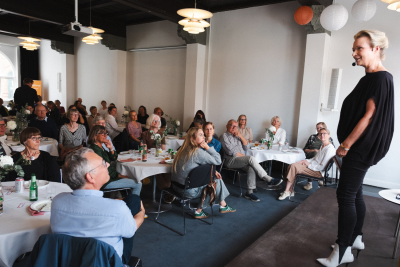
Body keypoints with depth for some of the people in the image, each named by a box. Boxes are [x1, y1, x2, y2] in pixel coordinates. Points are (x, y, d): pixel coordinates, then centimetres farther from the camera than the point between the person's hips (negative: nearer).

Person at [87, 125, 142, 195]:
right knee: (138, 184, -9)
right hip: (105, 182, -11)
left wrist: (111, 148, -5)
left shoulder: (100, 147, 9)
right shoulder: (95, 149, -22)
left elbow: (114, 158, 14)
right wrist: (118, 175, -10)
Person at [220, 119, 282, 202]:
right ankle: (268, 179, -26)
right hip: (230, 160, -6)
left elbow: (246, 147, 10)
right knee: (251, 158, -30)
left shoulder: (237, 136, 23)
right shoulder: (224, 136, 2)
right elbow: (231, 151, -10)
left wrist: (240, 136, -1)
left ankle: (249, 192, -24)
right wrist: (244, 156, -7)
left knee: (251, 168, -27)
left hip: (242, 160, 6)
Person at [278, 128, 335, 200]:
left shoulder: (330, 149, -17)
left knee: (294, 167, -23)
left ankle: (287, 191, -14)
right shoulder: (322, 146, 13)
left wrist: (309, 165, -13)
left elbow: (322, 167, -20)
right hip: (314, 166, 10)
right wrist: (306, 161, 4)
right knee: (291, 165, -7)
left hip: (319, 172, -10)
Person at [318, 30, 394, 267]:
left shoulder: (381, 79, -15)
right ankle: (355, 239, 31)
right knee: (355, 194, 16)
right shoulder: (370, 78, 13)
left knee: (346, 196, -6)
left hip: (361, 148, -10)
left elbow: (369, 116, -20)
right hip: (360, 148, 10)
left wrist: (347, 144, -16)